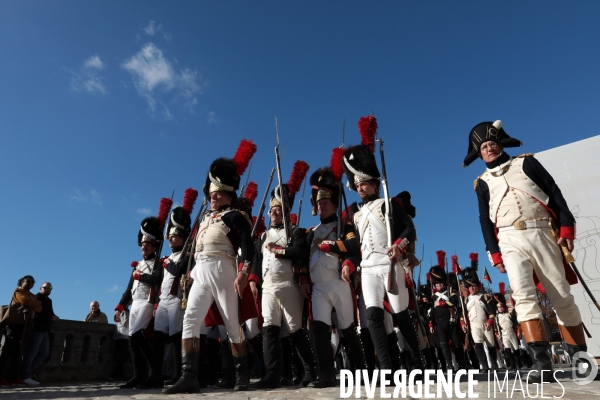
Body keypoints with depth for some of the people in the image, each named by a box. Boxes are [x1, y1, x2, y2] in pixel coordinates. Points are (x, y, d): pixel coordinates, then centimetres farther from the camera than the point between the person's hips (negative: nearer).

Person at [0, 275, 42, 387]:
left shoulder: (32, 296, 23)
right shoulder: (18, 291, 3)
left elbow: (38, 309, 10)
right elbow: (27, 302, -15)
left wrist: (31, 304, -6)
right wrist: (35, 303, 3)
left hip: (25, 324, 7)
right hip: (15, 322, -7)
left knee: (18, 351, 3)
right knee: (9, 349, -12)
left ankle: (14, 377, 1)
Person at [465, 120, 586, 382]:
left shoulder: (526, 162, 14)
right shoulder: (483, 182, 14)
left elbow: (554, 193, 9)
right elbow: (485, 220, 10)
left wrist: (566, 227, -2)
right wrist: (494, 252, 1)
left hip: (542, 234, 0)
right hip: (511, 241, 0)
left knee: (562, 296, 4)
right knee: (523, 295, -16)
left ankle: (581, 356, 18)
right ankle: (541, 361, -16)